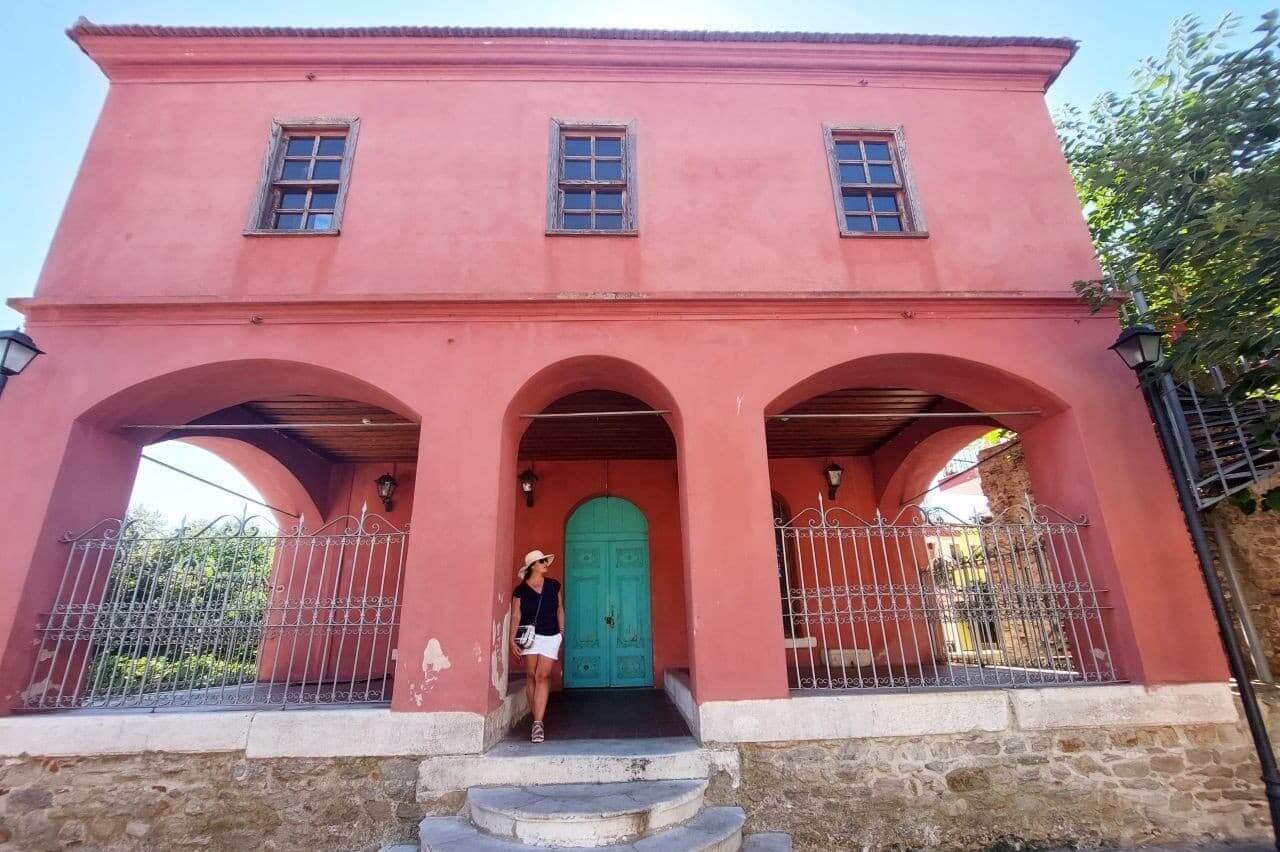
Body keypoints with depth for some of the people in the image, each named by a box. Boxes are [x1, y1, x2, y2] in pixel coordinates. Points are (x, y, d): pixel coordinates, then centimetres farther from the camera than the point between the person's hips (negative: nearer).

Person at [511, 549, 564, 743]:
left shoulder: (554, 586, 4)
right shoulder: (520, 590, -3)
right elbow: (515, 616, -5)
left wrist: (561, 631, 12)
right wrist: (513, 639, -12)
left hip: (551, 637, 1)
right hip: (530, 636, -1)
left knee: (543, 677, -7)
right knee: (531, 677, 3)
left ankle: (538, 723, -7)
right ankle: (536, 720, 17)